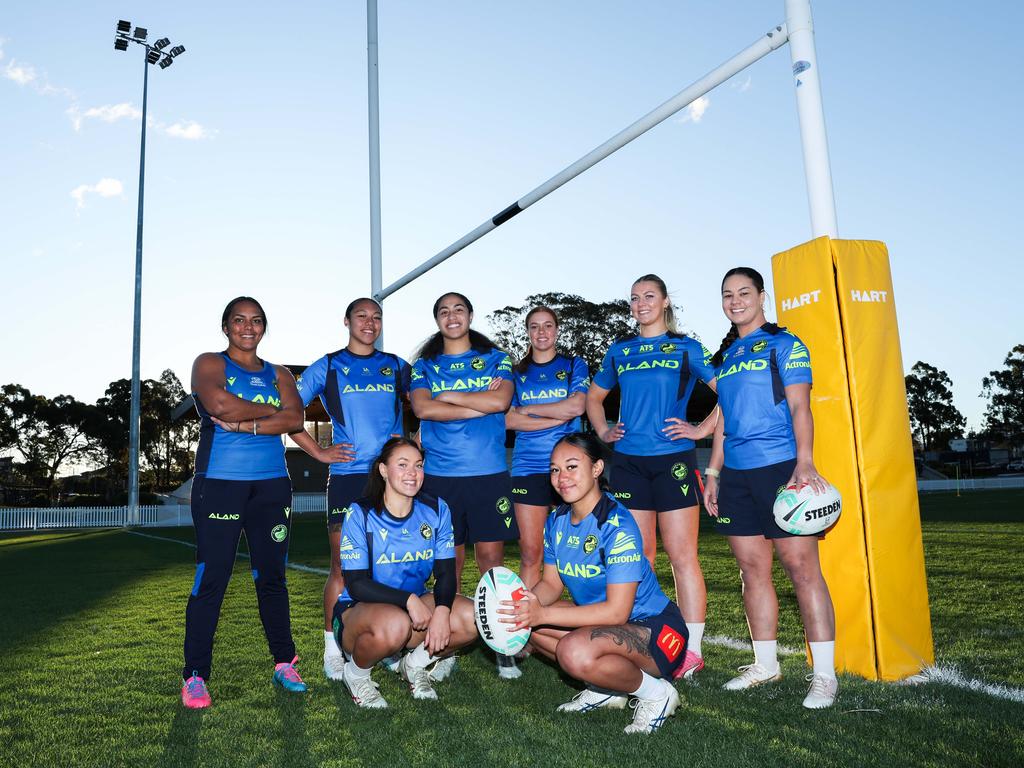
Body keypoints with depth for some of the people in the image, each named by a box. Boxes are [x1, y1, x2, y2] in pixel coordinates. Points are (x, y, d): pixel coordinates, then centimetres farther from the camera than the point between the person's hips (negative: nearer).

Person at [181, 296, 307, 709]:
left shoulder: (278, 375, 15)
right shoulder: (209, 364, 5)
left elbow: (295, 418, -3)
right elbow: (219, 404, -16)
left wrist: (243, 424, -14)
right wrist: (271, 411, -6)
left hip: (272, 485, 4)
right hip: (220, 483, -4)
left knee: (272, 576, 9)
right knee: (211, 579, -4)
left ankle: (285, 663, 18)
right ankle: (195, 675, 6)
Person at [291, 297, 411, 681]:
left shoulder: (397, 366, 12)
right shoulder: (327, 368, 6)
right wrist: (318, 451, -2)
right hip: (347, 476, -2)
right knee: (343, 567, -2)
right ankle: (333, 650, 10)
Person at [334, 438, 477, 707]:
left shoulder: (436, 510, -3)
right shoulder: (360, 514, -14)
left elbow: (446, 572, -4)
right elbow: (356, 584, -17)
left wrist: (442, 610, -25)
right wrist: (409, 600, -28)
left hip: (415, 605, 4)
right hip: (358, 611, -4)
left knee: (471, 619, -22)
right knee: (394, 624, -38)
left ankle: (414, 664, 7)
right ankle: (356, 673, -4)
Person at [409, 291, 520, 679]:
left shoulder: (495, 359, 10)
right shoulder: (424, 366, 11)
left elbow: (500, 400, -9)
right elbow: (422, 408, -8)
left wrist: (449, 397, -3)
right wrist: (480, 404, -9)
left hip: (489, 473, 0)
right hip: (440, 475, 1)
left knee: (491, 557, 1)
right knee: (448, 562, 4)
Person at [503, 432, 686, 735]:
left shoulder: (617, 525, -24)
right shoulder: (557, 522, 1)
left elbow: (617, 611, -27)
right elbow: (551, 583, 6)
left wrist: (542, 614, -30)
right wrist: (526, 602, -18)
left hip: (657, 632, -8)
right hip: (603, 620, 8)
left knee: (574, 652, -34)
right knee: (523, 619, -4)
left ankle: (655, 692, -5)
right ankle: (605, 689, 8)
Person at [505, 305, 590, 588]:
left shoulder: (574, 365, 10)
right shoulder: (517, 372, 14)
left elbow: (576, 406, -7)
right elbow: (509, 420, 0)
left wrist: (528, 409, -2)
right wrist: (558, 417, -8)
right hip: (528, 466, 1)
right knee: (530, 553, -1)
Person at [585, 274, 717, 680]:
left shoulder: (686, 348, 5)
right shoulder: (619, 352, 15)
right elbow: (594, 396, 28)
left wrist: (702, 429, -5)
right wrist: (603, 431, 14)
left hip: (673, 459, -3)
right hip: (628, 461, 4)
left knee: (682, 555, -3)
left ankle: (692, 649, 3)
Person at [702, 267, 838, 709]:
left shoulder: (784, 344, 0)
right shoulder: (725, 356, 17)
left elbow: (800, 409, -8)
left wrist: (804, 464, -20)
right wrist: (713, 473, 15)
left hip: (780, 469, -6)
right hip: (736, 474, 6)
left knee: (802, 568, -5)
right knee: (753, 571, 9)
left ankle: (824, 674, 2)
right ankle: (765, 665, 20)